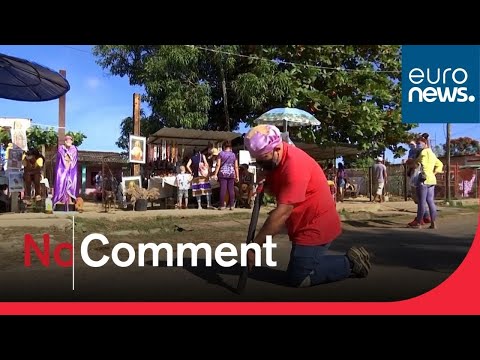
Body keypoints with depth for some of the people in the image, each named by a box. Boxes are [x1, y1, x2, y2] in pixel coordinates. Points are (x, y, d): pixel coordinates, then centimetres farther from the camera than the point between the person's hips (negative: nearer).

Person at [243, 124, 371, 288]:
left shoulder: (294, 165, -29)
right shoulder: (273, 160, 0)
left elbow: (282, 213, -32)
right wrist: (262, 187, -16)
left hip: (316, 228, -10)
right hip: (307, 225, 10)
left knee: (298, 278, -7)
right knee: (303, 267, 18)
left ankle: (350, 262, 4)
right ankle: (350, 259, 23)